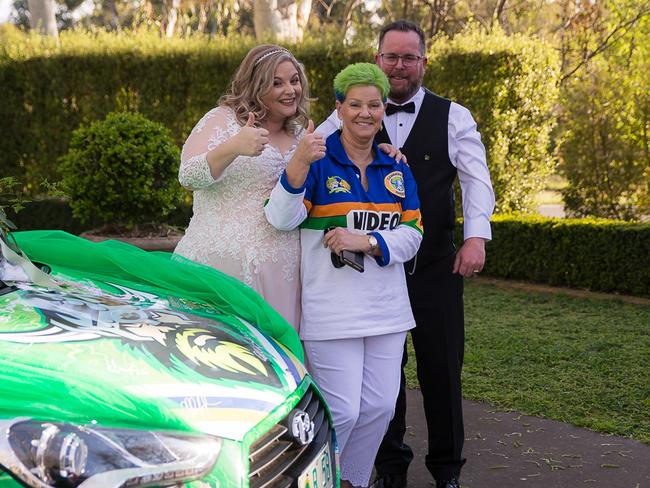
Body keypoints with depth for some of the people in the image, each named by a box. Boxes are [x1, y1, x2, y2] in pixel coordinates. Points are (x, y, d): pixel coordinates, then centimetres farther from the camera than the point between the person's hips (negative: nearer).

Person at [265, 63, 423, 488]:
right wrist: (299, 163, -31)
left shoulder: (397, 169, 12)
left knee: (379, 406, 7)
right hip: (332, 307, -5)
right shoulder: (319, 161, -3)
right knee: (342, 411, -7)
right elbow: (281, 219, -15)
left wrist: (367, 242, -13)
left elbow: (412, 234, 6)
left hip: (386, 307, 5)